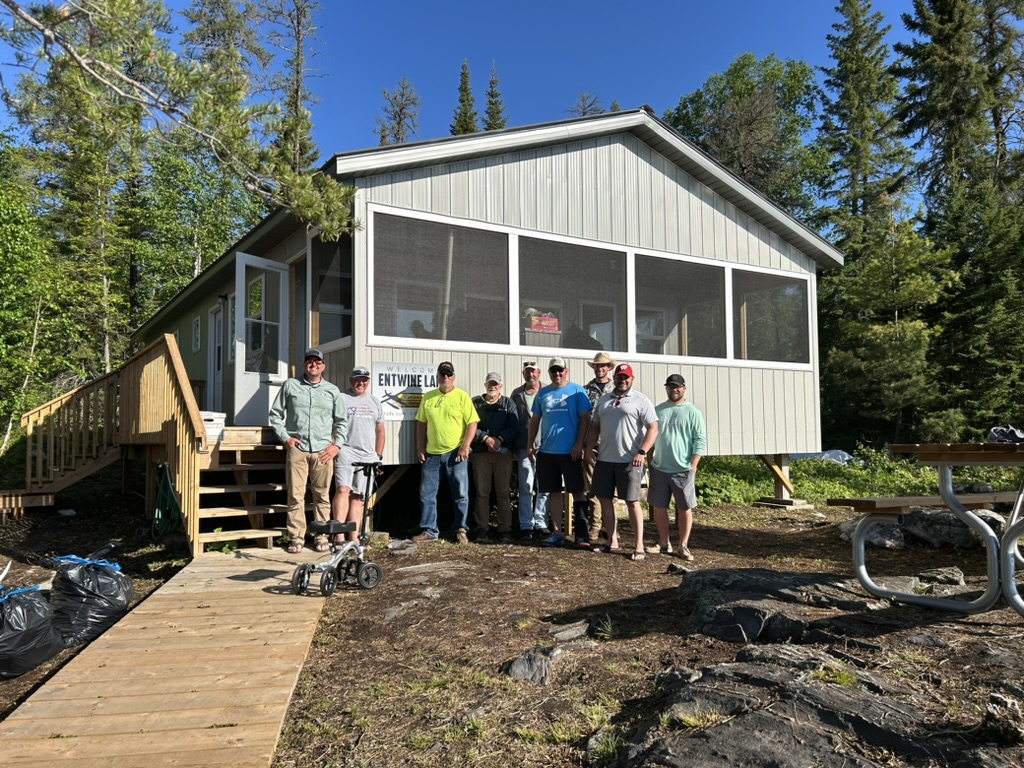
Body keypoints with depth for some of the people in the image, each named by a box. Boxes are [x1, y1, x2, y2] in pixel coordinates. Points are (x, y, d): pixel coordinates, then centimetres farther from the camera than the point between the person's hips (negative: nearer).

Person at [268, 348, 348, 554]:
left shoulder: (332, 390, 12)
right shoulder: (290, 386, 9)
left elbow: (341, 421, 15)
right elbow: (275, 414, 11)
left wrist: (337, 444, 4)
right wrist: (285, 437, 1)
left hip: (323, 451, 1)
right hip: (297, 448, -1)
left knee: (322, 495, 4)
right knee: (296, 495, -1)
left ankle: (322, 536, 12)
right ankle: (296, 538, 6)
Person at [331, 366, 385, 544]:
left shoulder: (375, 402, 19)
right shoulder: (341, 398, 3)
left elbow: (380, 431, 22)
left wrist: (378, 455, 16)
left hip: (367, 456, 5)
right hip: (346, 451, -5)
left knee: (357, 497, 5)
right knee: (343, 489, -19)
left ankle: (354, 538, 5)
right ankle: (339, 535, -22)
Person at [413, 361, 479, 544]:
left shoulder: (462, 397, -3)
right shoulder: (428, 398, 9)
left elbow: (472, 423, -6)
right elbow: (421, 424, 14)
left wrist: (465, 446, -15)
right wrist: (420, 448, 7)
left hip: (455, 453, -4)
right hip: (432, 454, 4)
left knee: (461, 494, 3)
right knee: (426, 494, 7)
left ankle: (460, 530, 14)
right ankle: (428, 531, 17)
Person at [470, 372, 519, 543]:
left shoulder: (508, 404, 11)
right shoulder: (475, 403, 10)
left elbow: (514, 427, 0)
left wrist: (500, 439, -14)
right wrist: (486, 438, -13)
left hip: (503, 453, 0)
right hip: (480, 453, 0)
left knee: (504, 493, 1)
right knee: (481, 493, 2)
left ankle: (505, 530, 6)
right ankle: (481, 529, 9)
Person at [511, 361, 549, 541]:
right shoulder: (517, 394, 10)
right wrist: (512, 447, 6)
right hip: (524, 448, 1)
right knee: (526, 488, 3)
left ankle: (541, 524, 13)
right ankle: (526, 526, 9)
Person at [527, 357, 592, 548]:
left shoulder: (577, 391, -1)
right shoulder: (542, 393, 12)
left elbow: (584, 419, -5)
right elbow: (535, 420, 15)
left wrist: (579, 444, -13)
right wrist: (529, 444, 9)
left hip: (570, 452, -4)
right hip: (546, 451, 4)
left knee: (577, 491, 1)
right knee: (553, 492, 9)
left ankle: (582, 534, 5)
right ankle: (557, 533, 17)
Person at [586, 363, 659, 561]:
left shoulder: (641, 400, -3)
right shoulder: (603, 400, 14)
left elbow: (653, 428, -9)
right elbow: (595, 426, 19)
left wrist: (642, 452, -18)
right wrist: (589, 447, 4)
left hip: (629, 460, -5)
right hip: (604, 459, 6)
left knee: (632, 502, -1)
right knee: (604, 499, 9)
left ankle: (639, 545, 7)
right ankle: (612, 540, 21)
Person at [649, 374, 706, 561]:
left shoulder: (693, 412, -2)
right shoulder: (657, 410, 9)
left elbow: (700, 441, -5)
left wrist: (693, 465, -12)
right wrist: (649, 459, 12)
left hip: (682, 470, -3)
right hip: (659, 469, 4)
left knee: (685, 509, 3)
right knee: (659, 507, 9)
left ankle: (683, 546, 15)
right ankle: (664, 543, 24)